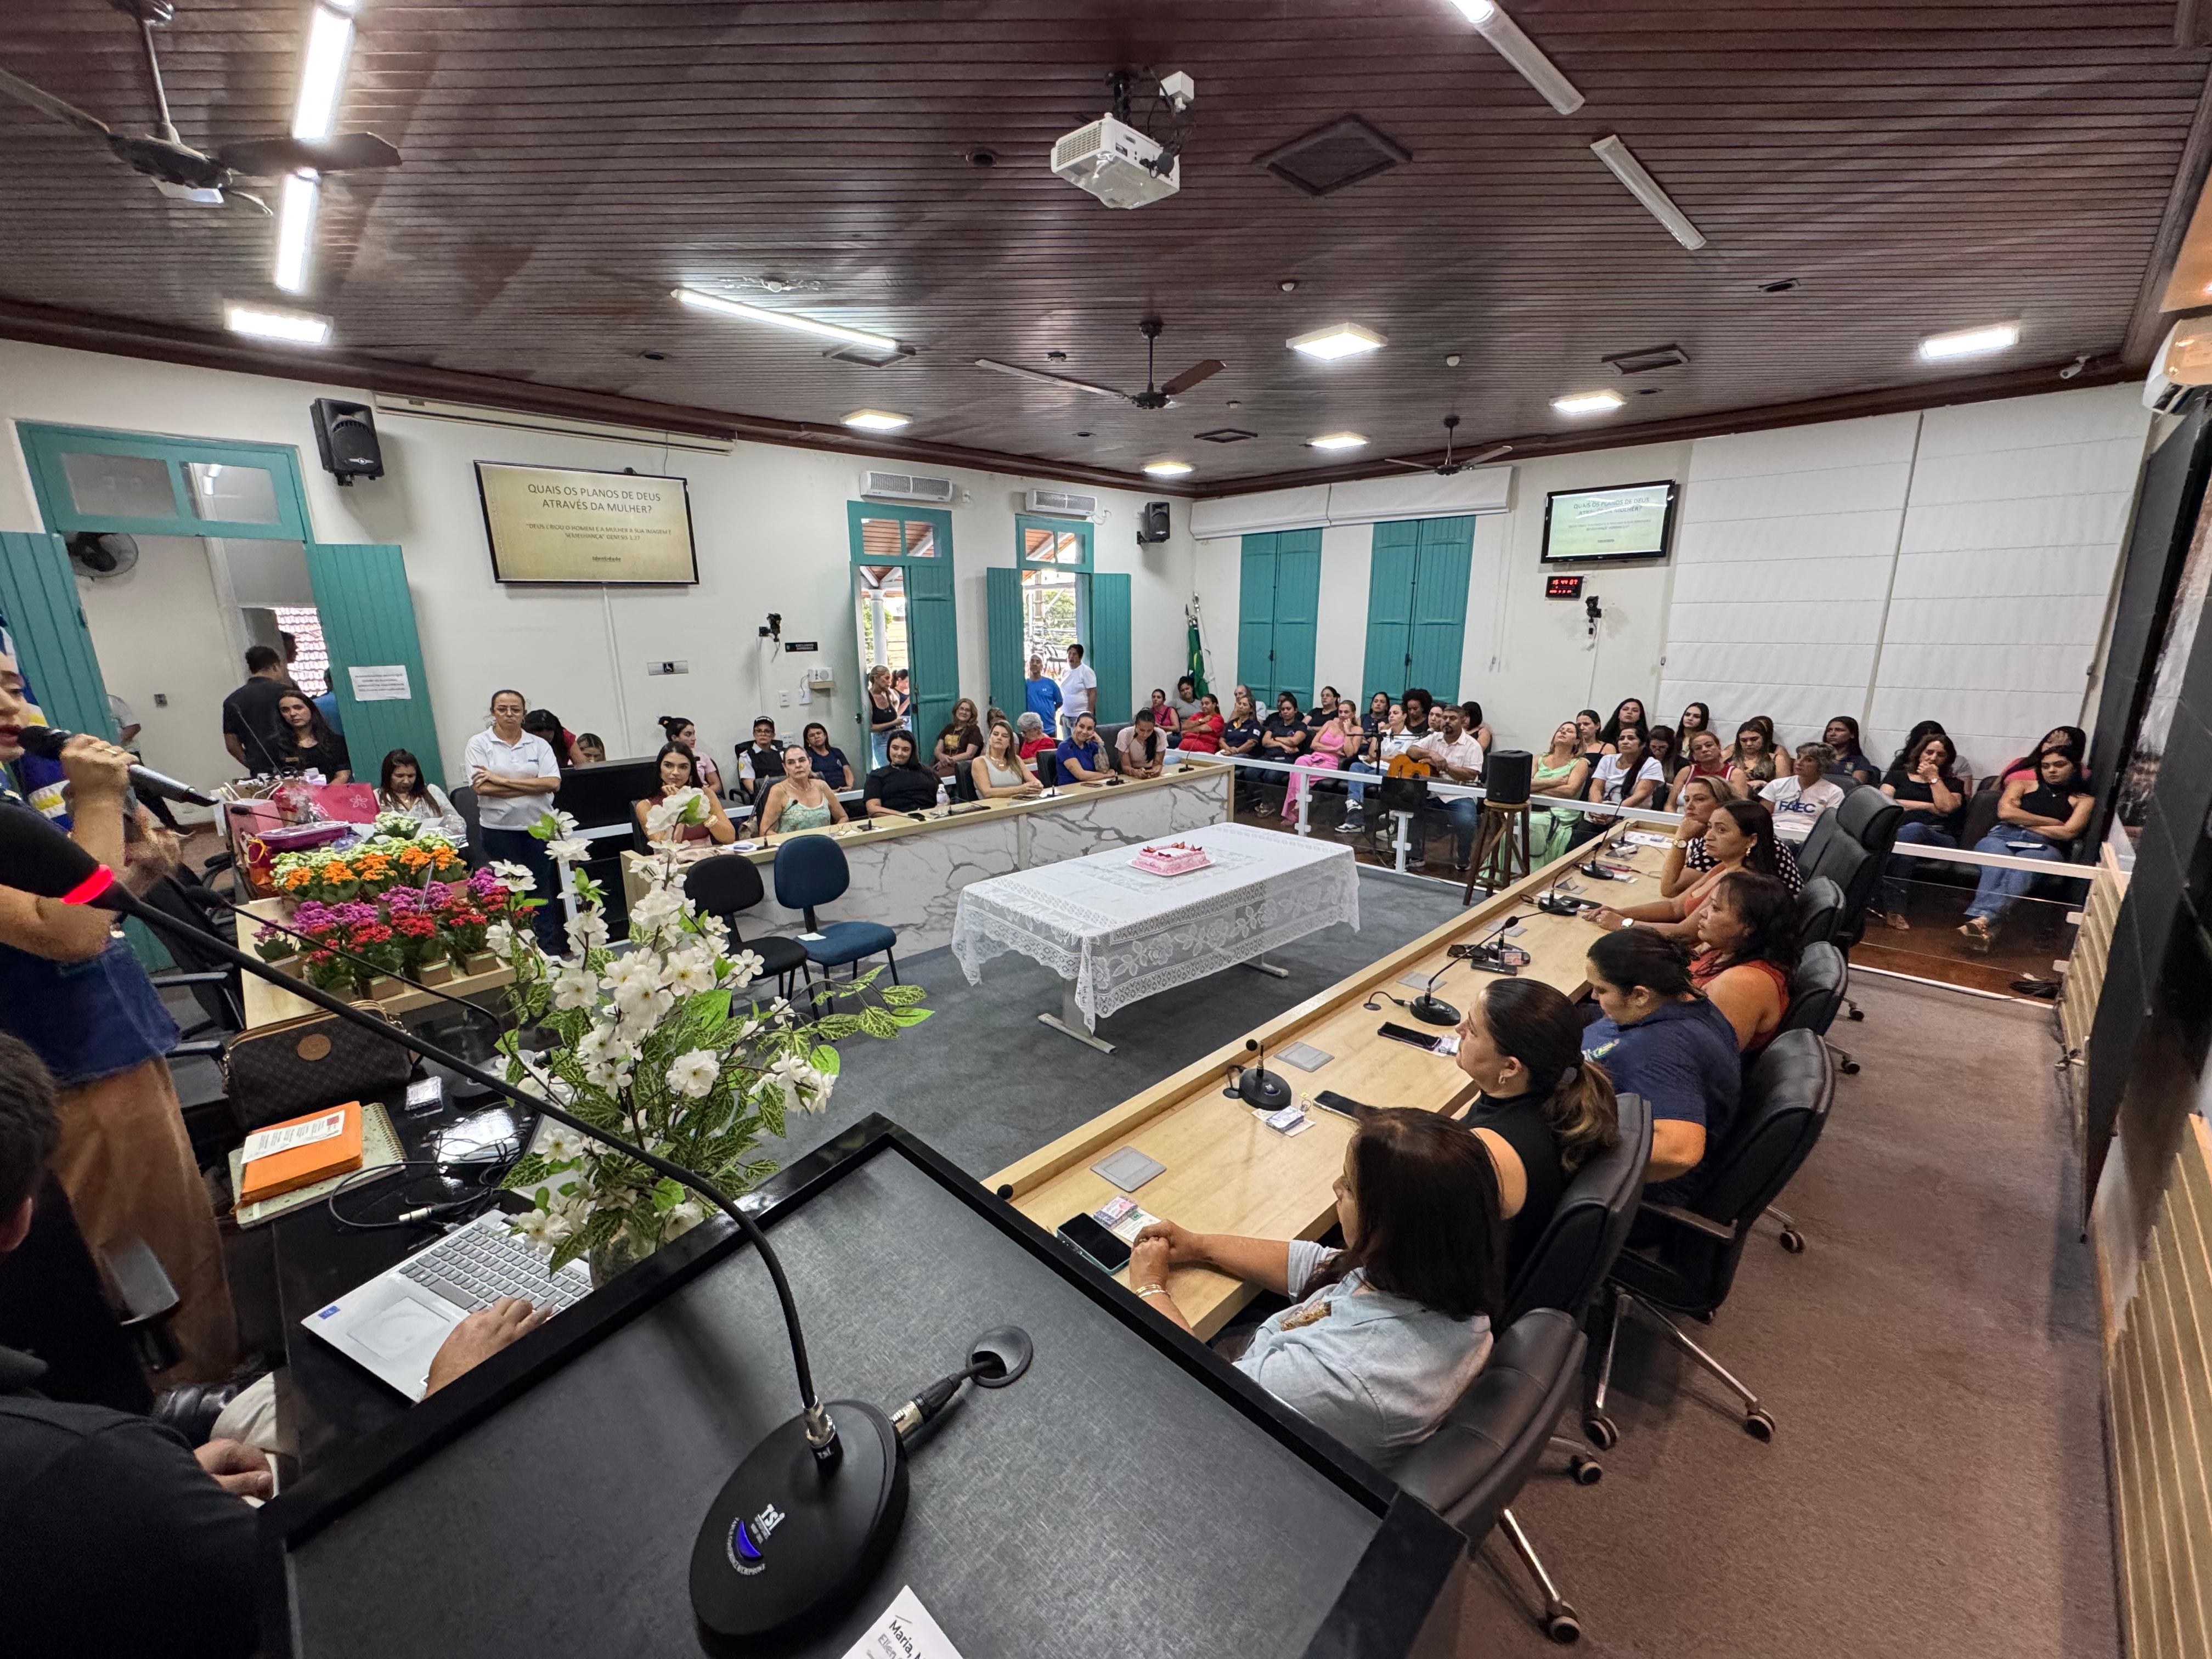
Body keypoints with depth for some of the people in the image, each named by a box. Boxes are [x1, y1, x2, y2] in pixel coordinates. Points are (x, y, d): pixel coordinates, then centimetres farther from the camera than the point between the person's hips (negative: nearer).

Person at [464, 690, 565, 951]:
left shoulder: (539, 745, 6)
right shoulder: (479, 744, 2)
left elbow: (553, 783, -8)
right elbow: (482, 788, -10)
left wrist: (502, 780, -12)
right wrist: (533, 786, -10)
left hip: (539, 825, 1)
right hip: (499, 828, -1)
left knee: (543, 888, 7)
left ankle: (552, 948, 12)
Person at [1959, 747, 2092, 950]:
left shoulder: (2084, 800, 24)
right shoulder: (2022, 785, 27)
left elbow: (2067, 833, 6)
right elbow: (2005, 812, 7)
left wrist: (2021, 820, 7)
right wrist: (2052, 822, 8)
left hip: (2044, 847, 0)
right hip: (2003, 837, 1)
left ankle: (1982, 919, -62)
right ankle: (1987, 926, -59)